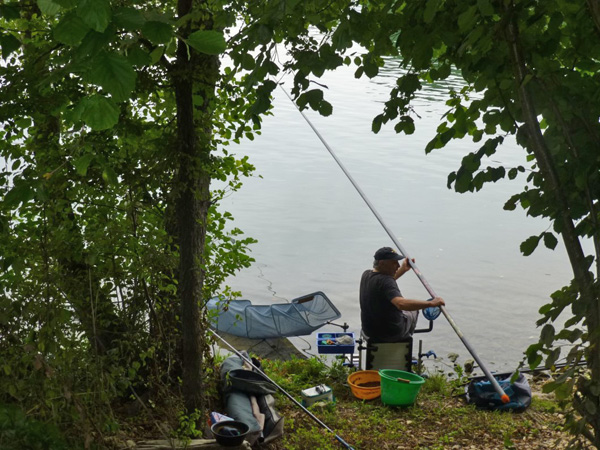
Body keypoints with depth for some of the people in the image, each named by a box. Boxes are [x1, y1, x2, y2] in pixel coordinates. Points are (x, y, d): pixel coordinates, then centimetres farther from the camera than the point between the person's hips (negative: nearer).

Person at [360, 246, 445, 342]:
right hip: (391, 333, -7)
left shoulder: (366, 275, -4)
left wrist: (403, 269, 19)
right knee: (413, 310, 24)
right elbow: (401, 303, -45)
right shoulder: (385, 282, -30)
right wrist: (431, 303, -42)